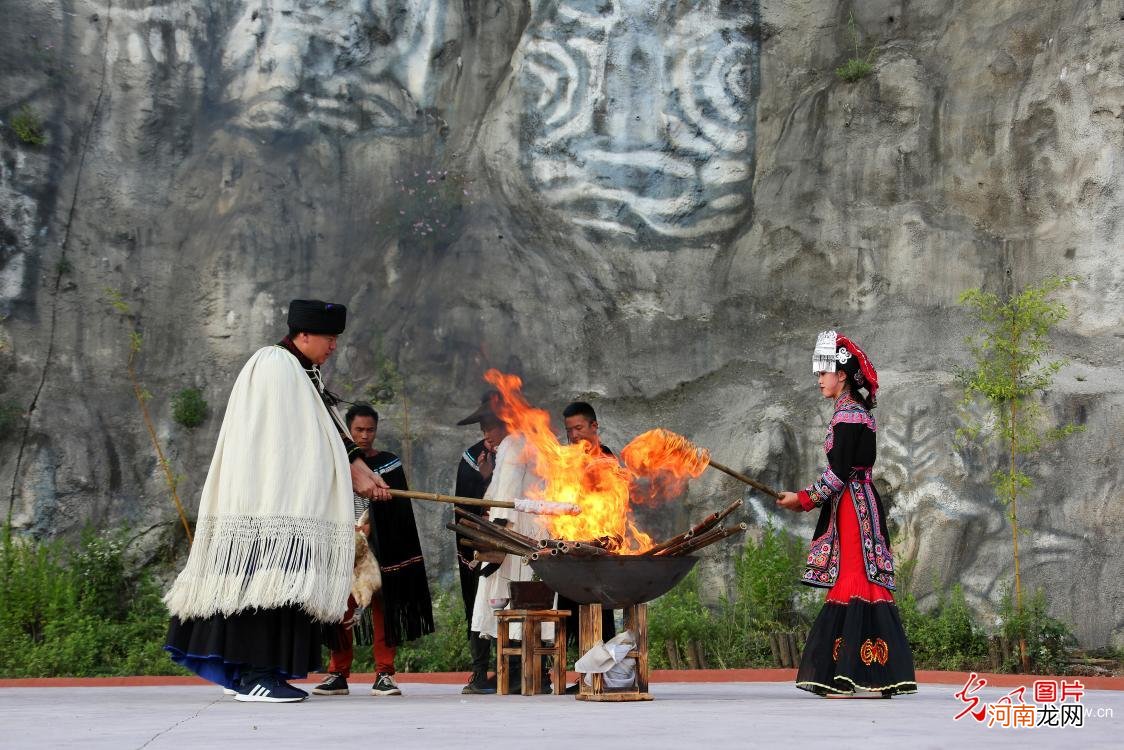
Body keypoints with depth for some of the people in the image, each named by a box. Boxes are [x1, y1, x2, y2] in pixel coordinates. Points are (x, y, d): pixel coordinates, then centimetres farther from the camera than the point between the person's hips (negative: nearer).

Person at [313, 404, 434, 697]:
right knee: (342, 607, 0)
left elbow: (398, 508, 2)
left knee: (383, 606, -4)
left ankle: (384, 674, -1)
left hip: (380, 548, -1)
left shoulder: (389, 463, 8)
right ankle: (338, 674, 8)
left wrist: (371, 527, -11)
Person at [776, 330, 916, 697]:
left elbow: (839, 472, -17)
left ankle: (864, 678, -10)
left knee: (855, 582, -10)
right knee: (850, 583, 9)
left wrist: (804, 499, -7)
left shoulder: (848, 415, -12)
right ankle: (852, 676, 12)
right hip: (856, 506, 10)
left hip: (852, 509, -10)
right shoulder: (855, 412, 18)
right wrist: (809, 497, 16)